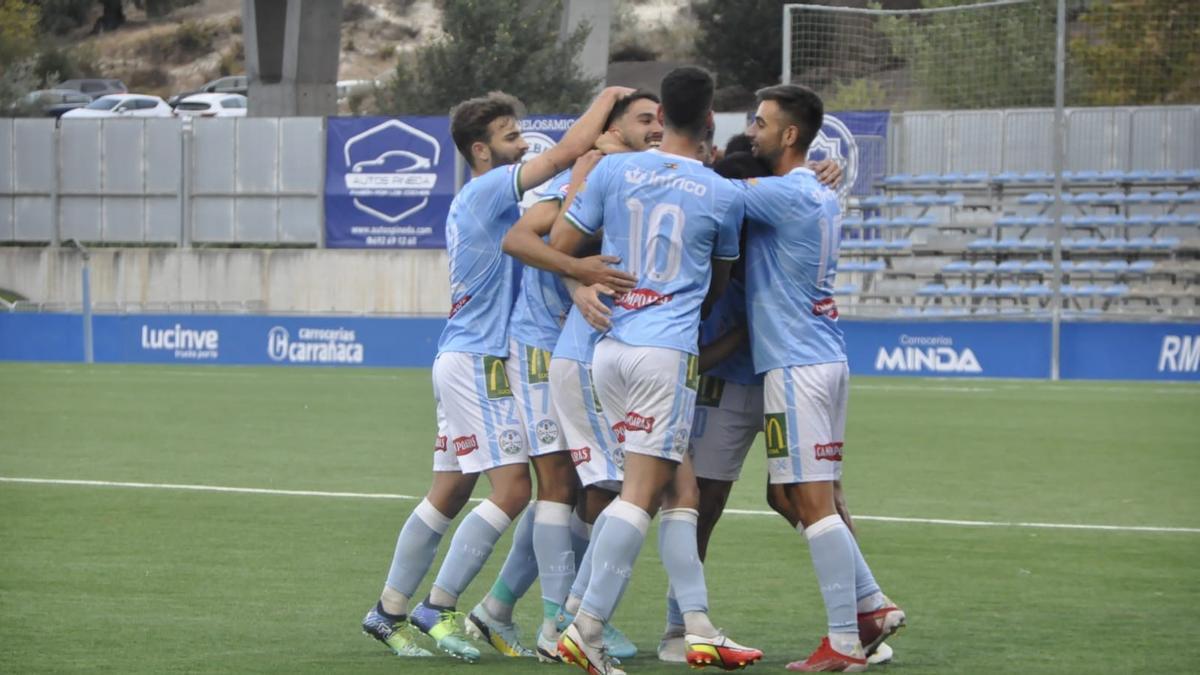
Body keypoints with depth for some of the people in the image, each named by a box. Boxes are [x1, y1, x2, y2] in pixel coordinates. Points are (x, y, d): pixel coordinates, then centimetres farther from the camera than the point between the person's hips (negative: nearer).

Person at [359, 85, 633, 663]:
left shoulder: (481, 200, 19)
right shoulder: (487, 190, -10)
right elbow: (569, 150, -15)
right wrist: (608, 97, -1)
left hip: (464, 361, 10)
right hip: (478, 361, -10)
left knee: (449, 494, 11)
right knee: (512, 489, -12)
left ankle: (389, 612, 14)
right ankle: (437, 608, -12)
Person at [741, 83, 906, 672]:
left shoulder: (783, 194, -14)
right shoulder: (821, 196, 16)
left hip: (797, 364, -10)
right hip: (824, 358, 10)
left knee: (812, 501, -8)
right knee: (789, 496, 16)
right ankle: (872, 606, 16)